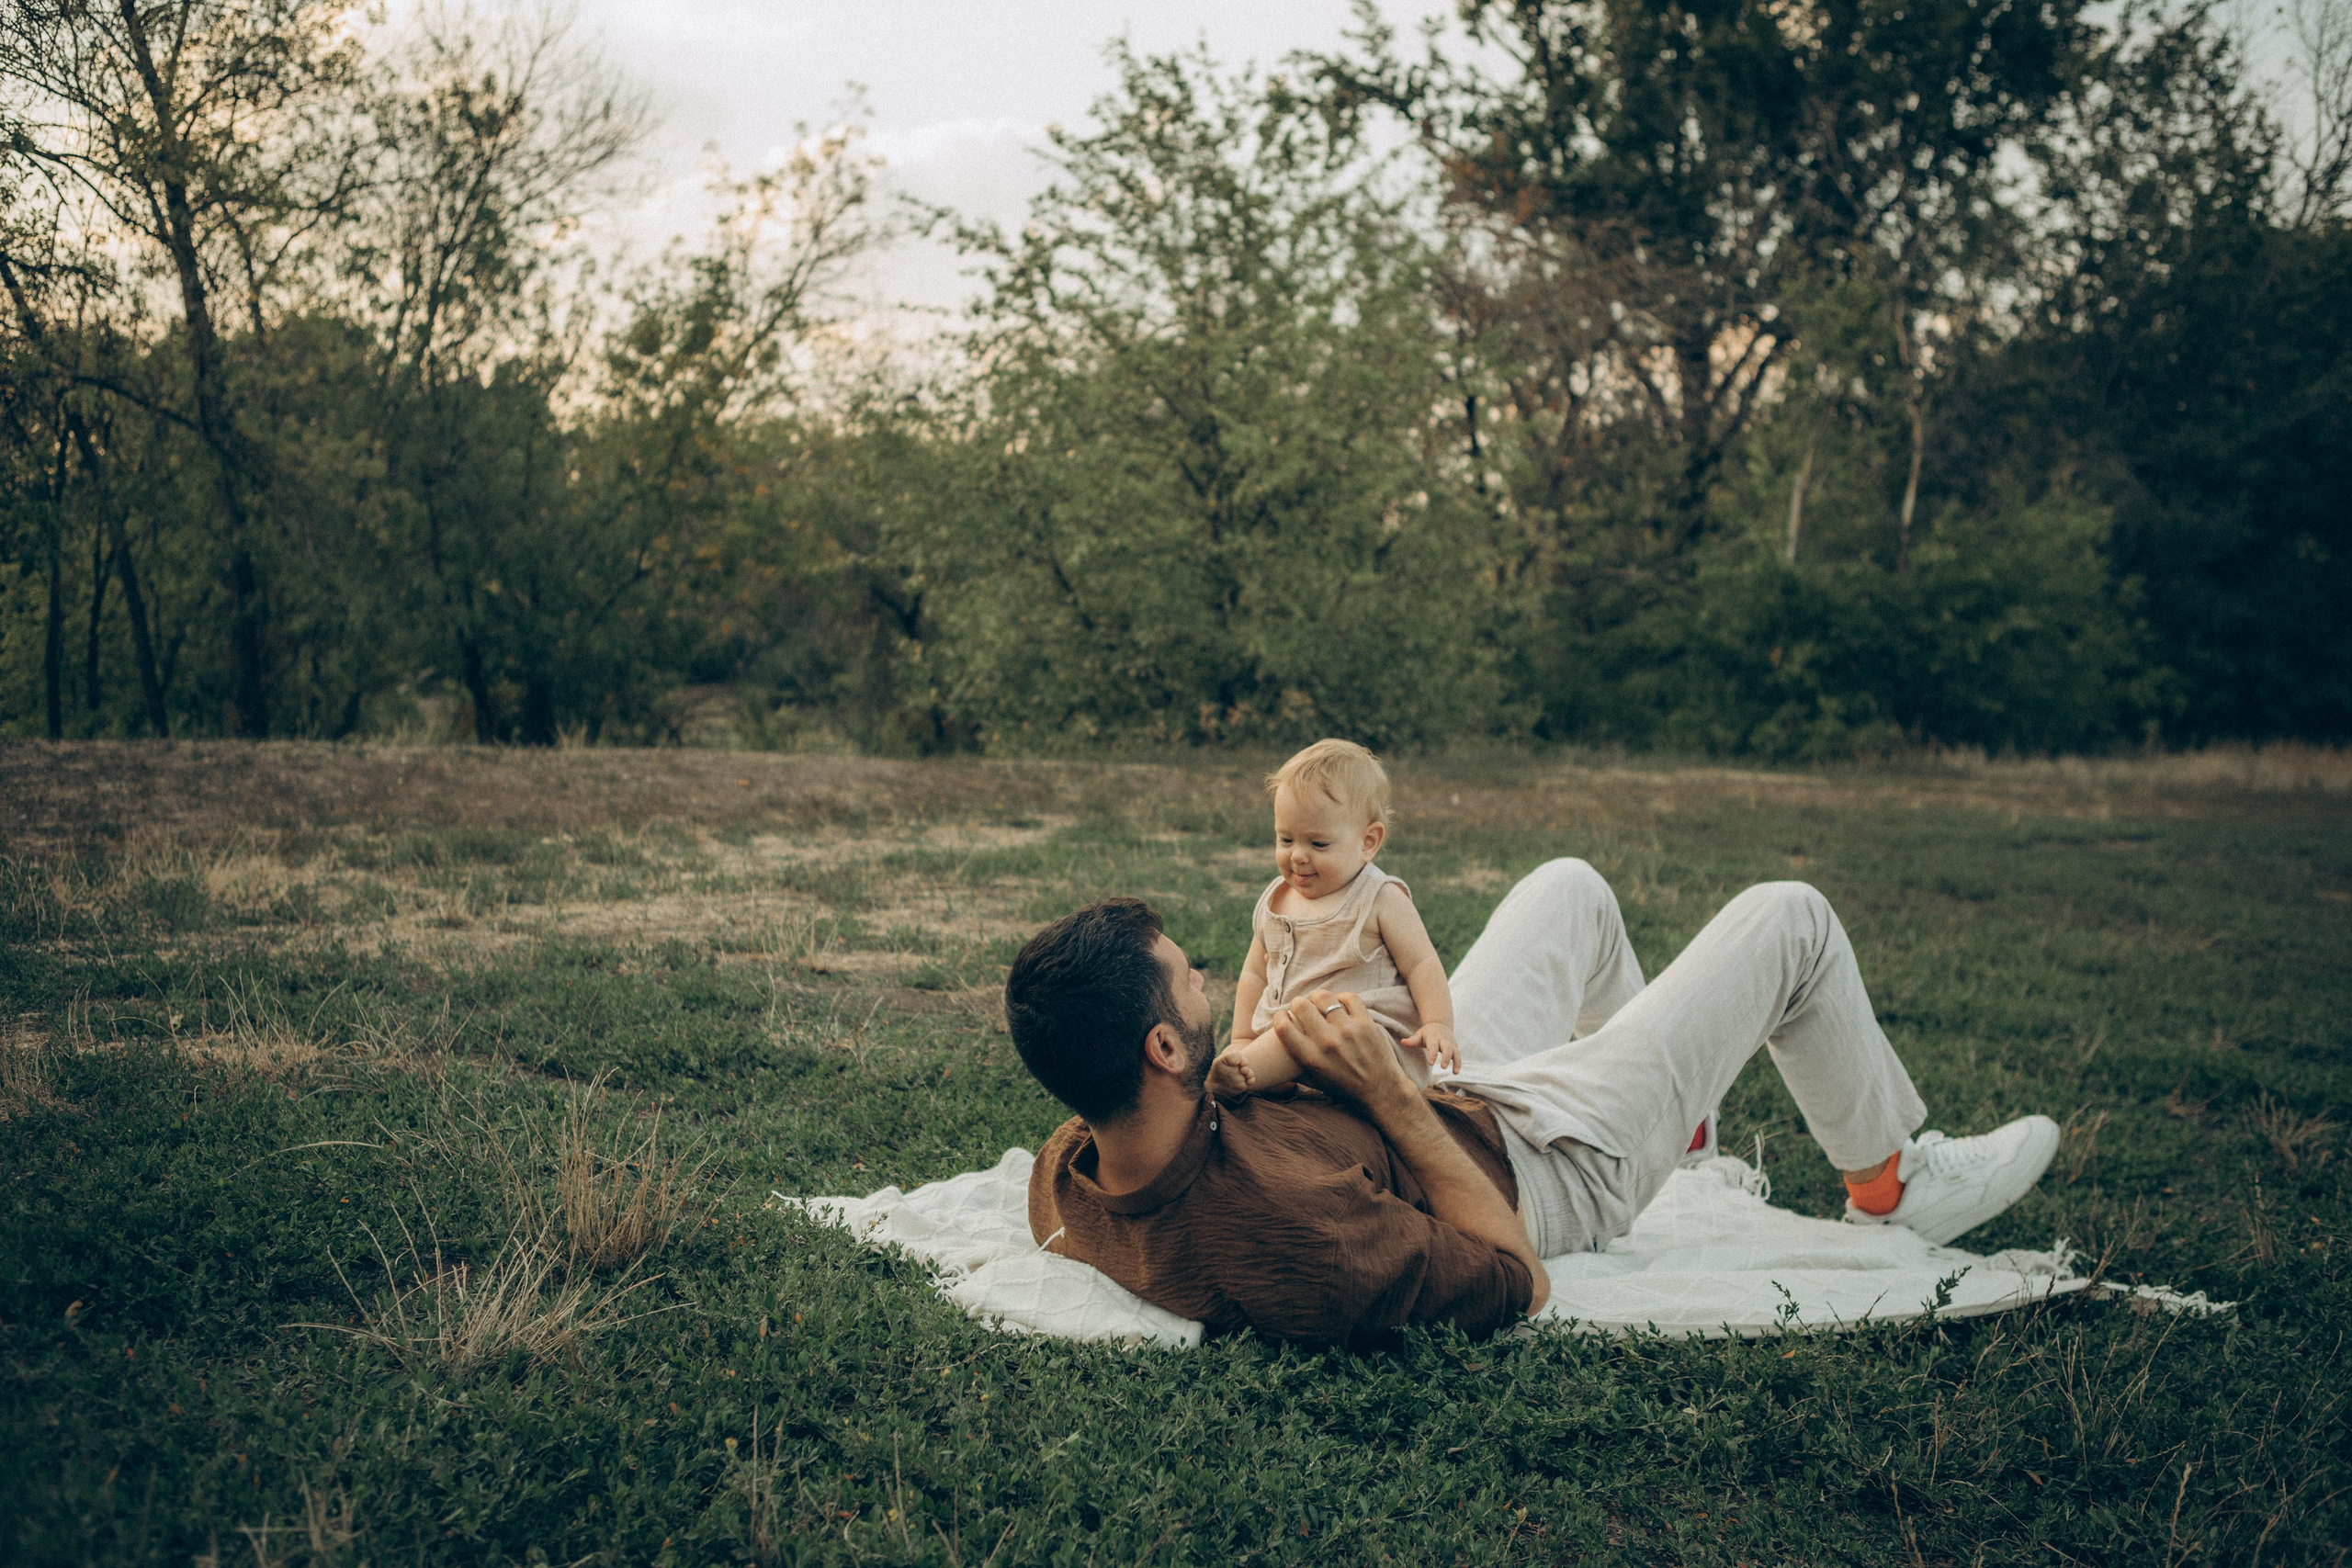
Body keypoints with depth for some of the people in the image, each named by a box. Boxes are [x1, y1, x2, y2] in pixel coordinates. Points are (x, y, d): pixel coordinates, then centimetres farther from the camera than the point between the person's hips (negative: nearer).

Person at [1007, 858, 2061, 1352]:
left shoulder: (1065, 1180, -23)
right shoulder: (1292, 1232, -47)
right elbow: (1518, 1283, -29)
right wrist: (1390, 1097, -31)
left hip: (1448, 1108, 7)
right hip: (1553, 1161, -7)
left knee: (1571, 887, 25)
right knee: (1790, 919, 5)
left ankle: (1666, 1101, 53)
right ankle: (1893, 1182, 33)